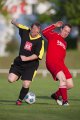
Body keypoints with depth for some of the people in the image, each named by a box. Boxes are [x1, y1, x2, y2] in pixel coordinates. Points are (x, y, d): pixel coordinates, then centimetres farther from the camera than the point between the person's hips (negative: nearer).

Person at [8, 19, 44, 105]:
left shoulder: (40, 40, -15)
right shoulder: (25, 31, -6)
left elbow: (38, 55, -18)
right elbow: (18, 25, 16)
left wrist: (26, 58, -27)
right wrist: (13, 22, 34)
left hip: (31, 64, -3)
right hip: (19, 61, 3)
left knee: (26, 85, -9)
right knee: (11, 79, -12)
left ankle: (20, 99, 18)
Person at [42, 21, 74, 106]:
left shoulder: (64, 43, 26)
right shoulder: (54, 36, 6)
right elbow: (44, 32, -12)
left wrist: (62, 65, 15)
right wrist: (55, 25, -6)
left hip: (61, 64, 7)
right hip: (51, 62, -7)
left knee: (70, 85, -1)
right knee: (63, 79, -30)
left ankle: (56, 95, 22)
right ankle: (64, 101, -25)